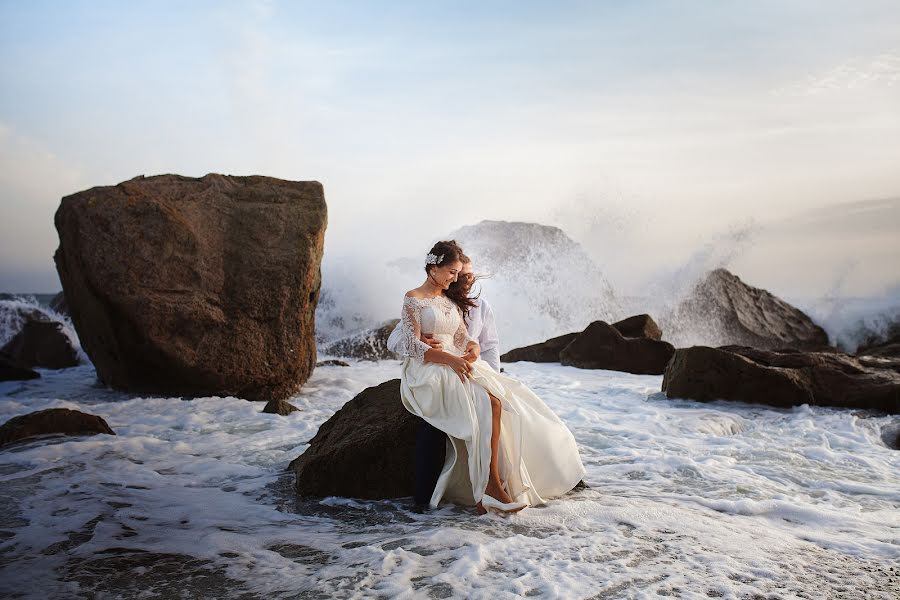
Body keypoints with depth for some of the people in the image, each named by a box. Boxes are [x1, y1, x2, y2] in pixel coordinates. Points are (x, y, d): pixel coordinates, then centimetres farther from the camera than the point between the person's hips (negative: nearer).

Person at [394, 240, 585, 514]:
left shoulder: (452, 302, 23)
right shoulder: (413, 299, 1)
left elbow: (463, 338, 15)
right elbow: (412, 345, -10)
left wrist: (474, 348, -12)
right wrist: (450, 359, -23)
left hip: (457, 366, 7)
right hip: (427, 372, -7)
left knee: (496, 403, -24)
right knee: (489, 404, -30)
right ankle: (491, 484, -29)